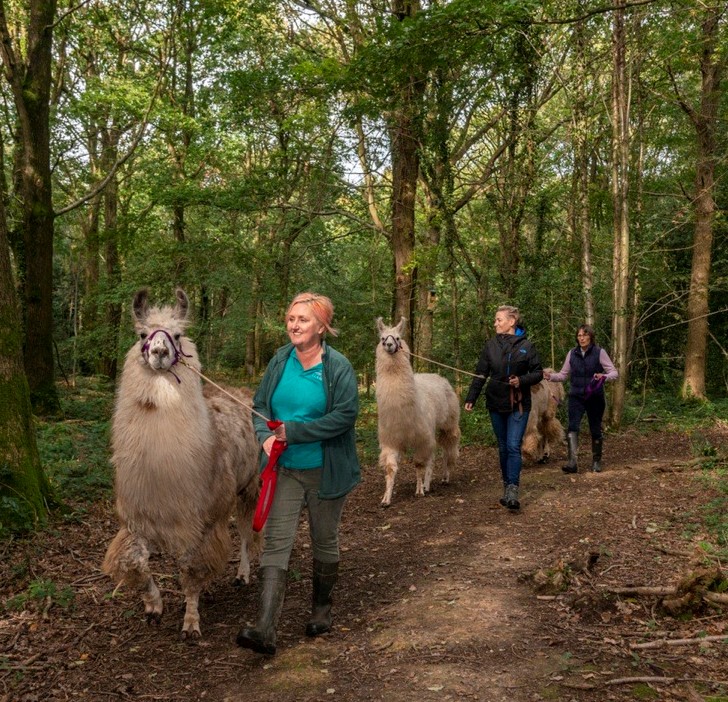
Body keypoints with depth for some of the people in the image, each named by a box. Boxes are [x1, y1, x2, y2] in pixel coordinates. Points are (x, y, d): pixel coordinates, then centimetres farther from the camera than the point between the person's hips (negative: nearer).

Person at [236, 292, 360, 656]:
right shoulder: (280, 360, 1)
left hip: (325, 472, -3)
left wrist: (293, 431, -21)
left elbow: (346, 415, -19)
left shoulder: (338, 366, -12)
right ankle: (265, 630, -9)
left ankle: (321, 608, 36)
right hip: (285, 470, 3)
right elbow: (259, 404, 7)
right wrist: (266, 435, -15)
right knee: (276, 542, -6)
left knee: (324, 540, 14)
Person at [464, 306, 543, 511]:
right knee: (503, 447, 10)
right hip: (496, 403, 3)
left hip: (518, 404, -3)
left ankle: (512, 491, -13)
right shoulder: (491, 345, 4)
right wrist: (470, 399, -4)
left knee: (513, 446, -11)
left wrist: (522, 381, -17)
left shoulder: (526, 346, -3)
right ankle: (507, 486, 20)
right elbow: (480, 374, 4)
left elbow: (538, 373, 1)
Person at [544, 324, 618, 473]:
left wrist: (604, 376, -27)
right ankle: (572, 461, -22)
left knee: (595, 430, 8)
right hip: (576, 397, 2)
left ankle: (596, 461, 25)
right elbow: (563, 375, 10)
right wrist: (550, 376, -9)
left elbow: (614, 372, -5)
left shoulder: (599, 353, -3)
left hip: (595, 398, -1)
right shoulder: (572, 353, 6)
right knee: (572, 427, -15)